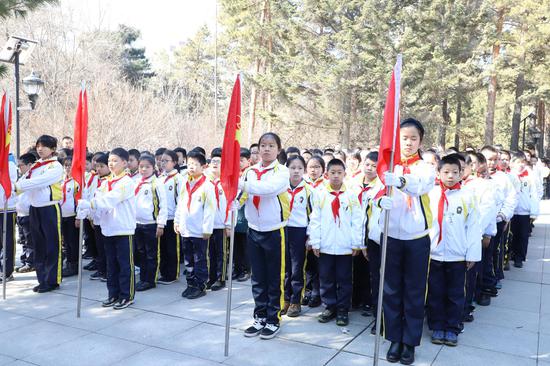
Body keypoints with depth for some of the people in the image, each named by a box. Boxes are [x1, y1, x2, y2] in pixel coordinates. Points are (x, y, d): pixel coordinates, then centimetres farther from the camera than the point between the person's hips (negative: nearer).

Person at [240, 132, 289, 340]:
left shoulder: (282, 171, -8)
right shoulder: (250, 171, 4)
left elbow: (270, 188, -29)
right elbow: (240, 198, -5)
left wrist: (241, 184, -33)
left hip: (274, 231, -4)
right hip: (254, 230, 4)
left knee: (275, 279, 7)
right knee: (257, 279, 13)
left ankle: (273, 320, 20)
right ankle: (260, 318, 25)